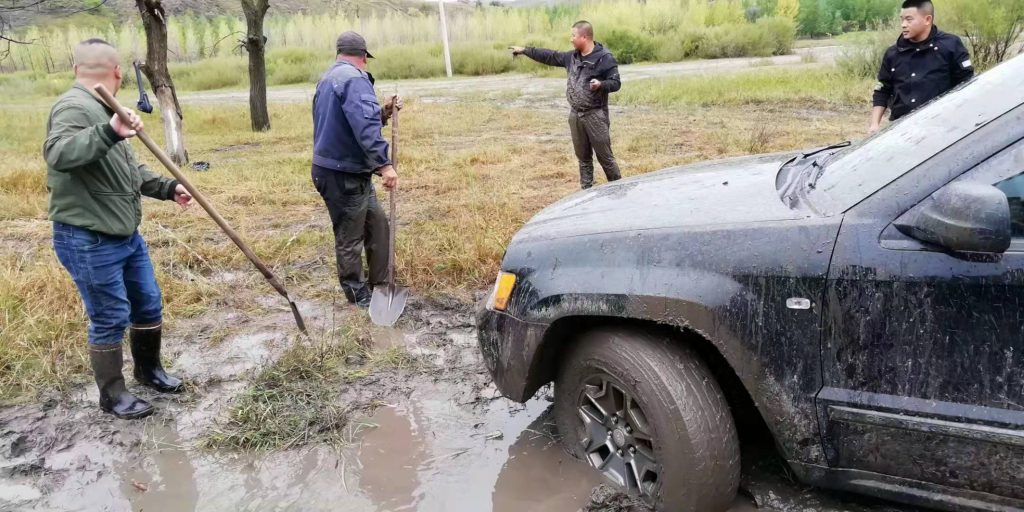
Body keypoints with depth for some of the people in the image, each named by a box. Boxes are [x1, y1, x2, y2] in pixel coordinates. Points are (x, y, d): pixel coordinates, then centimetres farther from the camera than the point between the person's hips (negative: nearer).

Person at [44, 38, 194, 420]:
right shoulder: (74, 108, -18)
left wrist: (168, 188, 15)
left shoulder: (100, 110, 13)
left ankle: (149, 370, 39)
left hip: (126, 234, 10)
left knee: (148, 304, 18)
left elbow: (130, 171, 22)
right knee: (110, 320, 2)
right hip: (89, 242, -10)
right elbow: (58, 154, -39)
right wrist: (109, 132, -50)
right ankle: (112, 395, 19)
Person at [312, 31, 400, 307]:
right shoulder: (354, 78, -16)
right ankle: (359, 295, 15)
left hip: (350, 173, 10)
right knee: (350, 238, 2)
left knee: (378, 225, 15)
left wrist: (384, 113, 14)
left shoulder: (327, 79, 18)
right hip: (344, 175, -10)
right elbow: (365, 126, -30)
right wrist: (384, 163, -35)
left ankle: (379, 285, 24)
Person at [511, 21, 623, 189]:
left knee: (605, 156, -3)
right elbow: (550, 56, 19)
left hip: (595, 115, -7)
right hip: (575, 115, 7)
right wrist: (525, 50, 21)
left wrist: (601, 84, -30)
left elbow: (616, 83, -11)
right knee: (583, 157, 11)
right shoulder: (572, 57, 10)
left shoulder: (605, 58, -11)